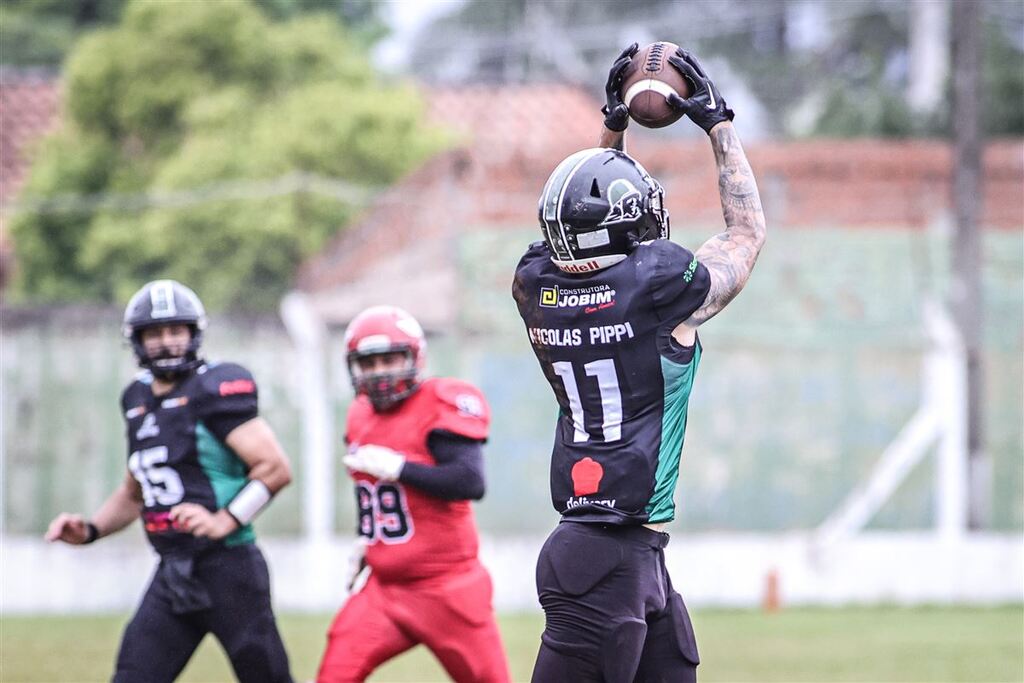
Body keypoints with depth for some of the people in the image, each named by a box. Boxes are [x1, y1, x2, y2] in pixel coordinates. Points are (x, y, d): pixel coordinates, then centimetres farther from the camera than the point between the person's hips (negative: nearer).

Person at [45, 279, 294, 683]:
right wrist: (89, 530, 11)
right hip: (172, 572, 7)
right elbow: (133, 493, 26)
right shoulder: (139, 400, 14)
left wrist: (224, 521, -21)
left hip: (227, 569, -7)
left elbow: (275, 468, -13)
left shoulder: (213, 391, -9)